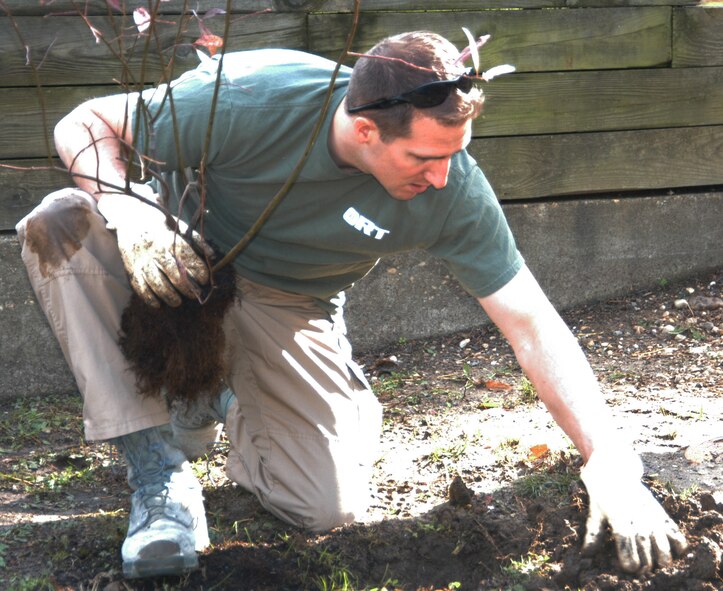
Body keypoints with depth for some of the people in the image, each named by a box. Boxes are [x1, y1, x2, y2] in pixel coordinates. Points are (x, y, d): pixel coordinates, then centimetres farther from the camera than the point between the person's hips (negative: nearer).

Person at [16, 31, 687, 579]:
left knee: (325, 508, -14)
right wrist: (128, 212, -42)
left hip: (285, 304, 1)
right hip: (178, 256, -1)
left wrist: (609, 465, -26)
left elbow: (531, 323, -21)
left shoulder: (452, 192, -26)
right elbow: (83, 124, -21)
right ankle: (156, 462, -22)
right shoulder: (247, 101, -33)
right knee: (61, 224, -33)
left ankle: (223, 398, 19)